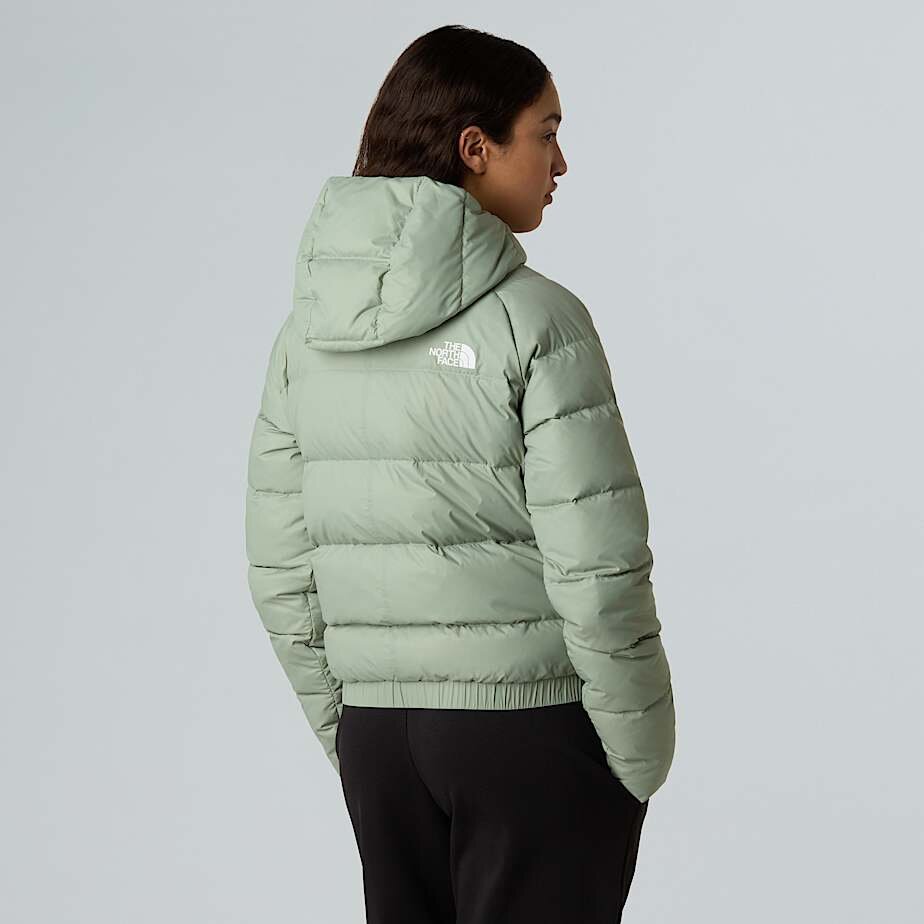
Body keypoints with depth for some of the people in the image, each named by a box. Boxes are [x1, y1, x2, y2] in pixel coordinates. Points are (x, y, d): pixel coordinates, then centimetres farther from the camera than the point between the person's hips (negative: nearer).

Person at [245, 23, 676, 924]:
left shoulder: (307, 330, 3)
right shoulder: (536, 320, -14)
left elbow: (280, 571, 6)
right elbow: (597, 567, -16)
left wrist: (345, 731, 16)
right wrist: (640, 759, -5)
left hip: (379, 735, 5)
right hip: (534, 727, -5)